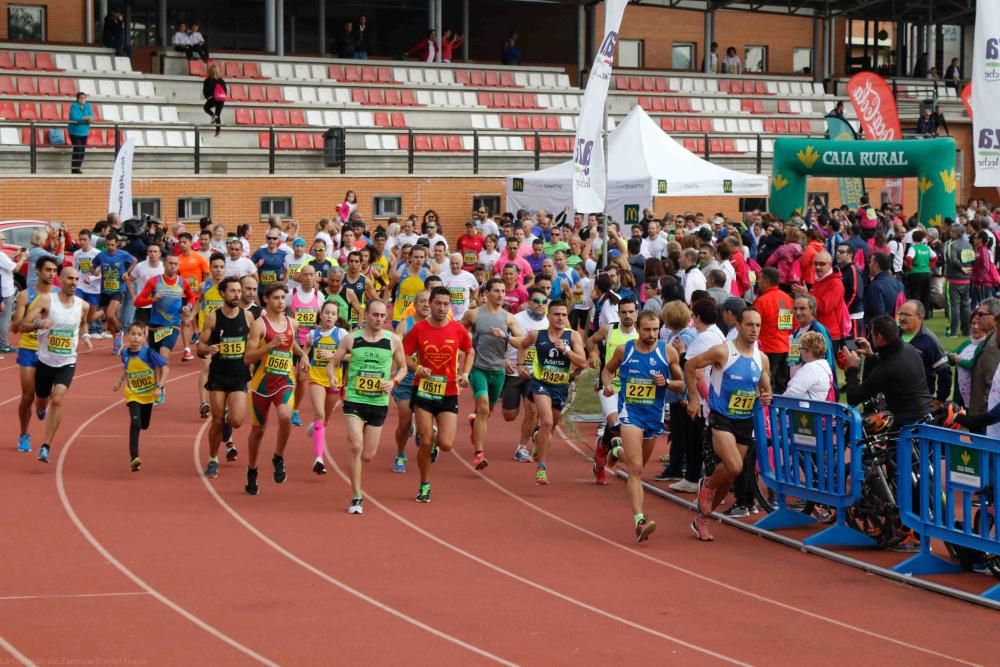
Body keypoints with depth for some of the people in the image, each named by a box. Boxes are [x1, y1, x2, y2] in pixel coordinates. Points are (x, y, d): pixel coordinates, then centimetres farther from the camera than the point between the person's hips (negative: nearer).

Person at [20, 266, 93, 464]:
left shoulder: (82, 305, -1)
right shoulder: (46, 300, -12)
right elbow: (23, 326, -16)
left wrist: (85, 336, 3)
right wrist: (39, 323, -36)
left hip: (67, 363, 0)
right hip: (45, 361, 0)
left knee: (57, 400, -20)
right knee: (41, 403, 16)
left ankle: (46, 447, -18)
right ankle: (42, 410, 57)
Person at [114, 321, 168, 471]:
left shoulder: (148, 353, -19)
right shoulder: (125, 353, -9)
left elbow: (165, 368, -17)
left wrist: (160, 387, -24)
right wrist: (120, 382, 6)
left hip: (148, 394, 0)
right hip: (132, 395, 0)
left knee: (144, 425, 13)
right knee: (135, 423, -19)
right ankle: (134, 458, -18)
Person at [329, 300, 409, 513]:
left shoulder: (393, 340, 0)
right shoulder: (351, 339, -1)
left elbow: (403, 367, 11)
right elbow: (332, 363, 5)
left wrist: (394, 381, -10)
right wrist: (332, 377, -17)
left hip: (379, 403, 2)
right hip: (354, 400, -2)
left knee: (368, 456, 5)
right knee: (355, 446, -19)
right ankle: (356, 498, -10)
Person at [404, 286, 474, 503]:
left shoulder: (458, 329, -2)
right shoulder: (418, 329, -5)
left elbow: (470, 352, 15)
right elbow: (403, 355, 1)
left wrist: (465, 373, -1)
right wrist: (417, 368, -18)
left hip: (448, 393, 1)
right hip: (423, 391, -1)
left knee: (446, 444, -8)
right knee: (425, 443, -4)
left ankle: (435, 440, 30)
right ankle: (424, 486, 15)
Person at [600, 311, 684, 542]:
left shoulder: (668, 352, -2)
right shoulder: (623, 350, -2)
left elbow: (681, 384, 6)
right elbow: (608, 369, 16)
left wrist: (666, 382, -15)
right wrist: (607, 384, -5)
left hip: (655, 414, 3)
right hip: (630, 412, -3)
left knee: (637, 467, 23)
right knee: (636, 469, -16)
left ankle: (619, 452, 58)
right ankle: (640, 520, -22)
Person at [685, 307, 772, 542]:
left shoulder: (762, 358, 5)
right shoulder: (723, 352, -12)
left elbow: (766, 389, 18)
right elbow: (690, 366, -4)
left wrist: (766, 397, -6)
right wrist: (694, 398, -4)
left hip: (746, 421, 6)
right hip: (721, 418, -6)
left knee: (730, 476, 8)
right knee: (734, 467, -25)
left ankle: (701, 519, 25)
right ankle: (708, 485, 8)